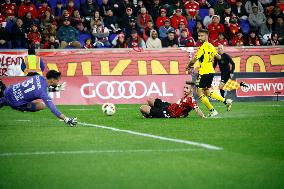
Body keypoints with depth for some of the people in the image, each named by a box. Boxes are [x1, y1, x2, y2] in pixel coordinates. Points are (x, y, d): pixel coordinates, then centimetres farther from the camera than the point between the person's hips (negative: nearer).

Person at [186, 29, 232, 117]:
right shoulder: (211, 46, 9)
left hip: (204, 72, -9)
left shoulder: (203, 47, -15)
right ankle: (226, 101, 15)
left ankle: (212, 111, -4)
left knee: (200, 92, -2)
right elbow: (219, 57, 21)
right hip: (211, 71, 9)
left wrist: (189, 66, 2)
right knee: (207, 92, 20)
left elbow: (194, 59, -15)